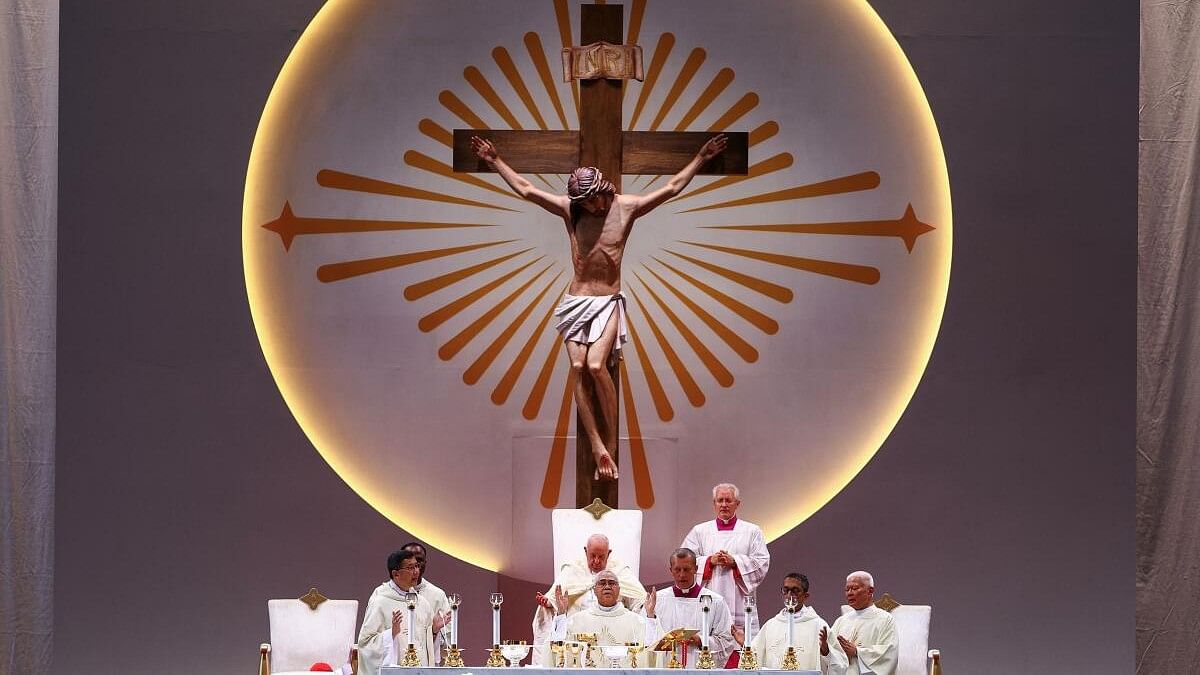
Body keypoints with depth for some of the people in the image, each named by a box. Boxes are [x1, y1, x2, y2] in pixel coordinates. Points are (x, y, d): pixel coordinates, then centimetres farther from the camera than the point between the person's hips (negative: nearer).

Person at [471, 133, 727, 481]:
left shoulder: (627, 207, -1)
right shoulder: (569, 209, 3)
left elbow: (672, 187, -1)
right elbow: (525, 189, 7)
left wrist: (701, 157, -6)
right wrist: (495, 161, 6)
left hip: (608, 302, -3)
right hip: (576, 301, 3)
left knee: (596, 365, -22)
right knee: (578, 368, -12)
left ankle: (611, 443, -12)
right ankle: (597, 446, -13)